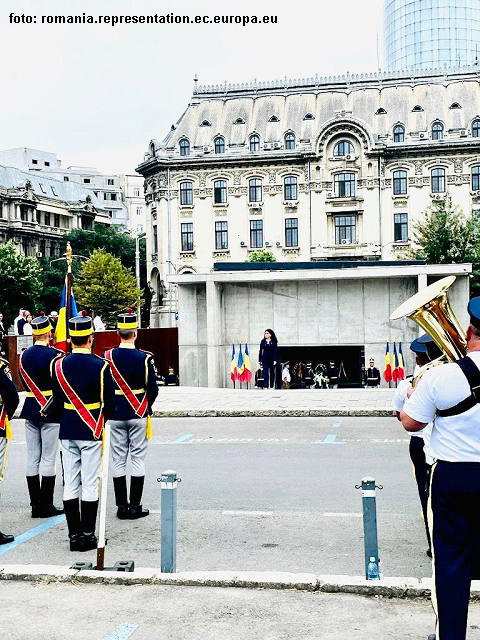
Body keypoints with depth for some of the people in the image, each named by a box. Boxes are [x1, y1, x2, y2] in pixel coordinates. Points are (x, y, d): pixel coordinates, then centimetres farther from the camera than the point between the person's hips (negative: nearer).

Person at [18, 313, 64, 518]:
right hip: (51, 411, -6)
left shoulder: (24, 355, 6)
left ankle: (35, 504, 13)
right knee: (48, 459, -1)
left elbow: (25, 383, 14)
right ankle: (46, 505, 2)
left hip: (30, 410, 6)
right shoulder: (55, 355, -13)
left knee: (32, 458, 9)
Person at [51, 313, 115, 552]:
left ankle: (74, 535, 14)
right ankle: (87, 536, 7)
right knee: (90, 485, 3)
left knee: (70, 484, 9)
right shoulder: (101, 366, -12)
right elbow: (110, 402, -8)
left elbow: (57, 397, 11)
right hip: (91, 432, -4)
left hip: (67, 431, 4)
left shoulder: (58, 365, 1)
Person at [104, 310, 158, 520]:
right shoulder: (144, 358, -10)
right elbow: (153, 389, -6)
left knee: (118, 460, 9)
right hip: (138, 415, -2)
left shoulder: (107, 357, -5)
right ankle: (135, 506, 6)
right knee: (138, 459, 5)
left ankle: (121, 506, 12)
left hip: (115, 415, 2)